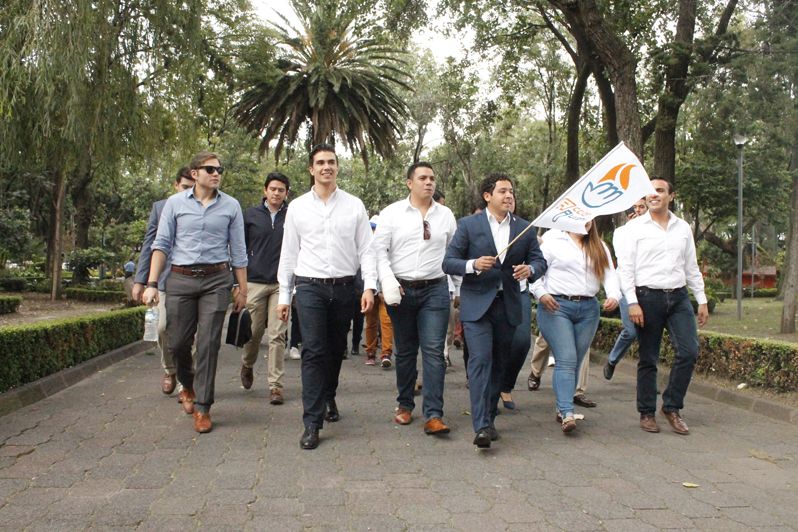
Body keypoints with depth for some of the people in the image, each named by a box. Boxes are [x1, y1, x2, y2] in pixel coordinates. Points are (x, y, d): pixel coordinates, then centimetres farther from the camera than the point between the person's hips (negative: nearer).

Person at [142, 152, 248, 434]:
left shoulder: (231, 206, 8)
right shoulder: (175, 203, 7)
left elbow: (238, 251, 9)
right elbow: (161, 244, 6)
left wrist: (242, 289, 7)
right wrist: (152, 283, -2)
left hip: (216, 280, 0)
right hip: (181, 279, 1)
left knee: (209, 343, -3)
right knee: (178, 342, 4)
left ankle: (202, 407, 7)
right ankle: (187, 385, 34)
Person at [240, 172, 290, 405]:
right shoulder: (251, 215, 7)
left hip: (281, 283, -1)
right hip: (255, 281, 1)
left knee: (277, 335, -3)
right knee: (253, 331, 8)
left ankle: (276, 385, 4)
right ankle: (247, 366, 38)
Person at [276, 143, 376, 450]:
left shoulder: (354, 206, 6)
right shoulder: (297, 207, 7)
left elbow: (366, 249, 4)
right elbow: (288, 253, 9)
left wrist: (369, 286, -7)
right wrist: (284, 296, 7)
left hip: (344, 287, 1)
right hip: (310, 286, -1)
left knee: (336, 350, 13)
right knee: (314, 351, -8)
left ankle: (329, 397, 39)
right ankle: (312, 423, -4)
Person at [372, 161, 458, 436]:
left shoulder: (446, 215, 9)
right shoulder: (392, 213, 3)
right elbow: (379, 249, -3)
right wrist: (388, 282, -15)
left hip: (435, 290, 1)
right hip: (401, 290, 0)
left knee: (434, 351, -6)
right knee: (405, 351, 10)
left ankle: (433, 415, -4)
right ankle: (405, 405, 27)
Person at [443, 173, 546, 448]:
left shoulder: (525, 228, 10)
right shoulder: (468, 225, 0)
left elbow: (540, 262, 11)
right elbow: (448, 262, -2)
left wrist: (529, 269, -13)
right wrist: (473, 265, -21)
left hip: (508, 305, 4)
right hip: (477, 303, -4)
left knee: (498, 363, 11)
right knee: (480, 360, -14)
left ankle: (489, 419, 24)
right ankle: (481, 426, -15)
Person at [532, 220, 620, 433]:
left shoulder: (599, 247, 18)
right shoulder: (553, 239, 3)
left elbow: (610, 274, 9)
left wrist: (613, 295, -10)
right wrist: (541, 294, -17)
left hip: (588, 309, 5)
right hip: (556, 306, -5)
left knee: (576, 362, 6)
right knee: (566, 359, -14)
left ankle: (562, 407, 17)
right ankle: (567, 412, -17)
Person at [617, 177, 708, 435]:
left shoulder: (683, 227, 12)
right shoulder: (635, 227, 1)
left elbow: (691, 267, 17)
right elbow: (625, 267, -3)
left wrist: (702, 300, 13)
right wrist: (632, 302, -11)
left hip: (679, 297, 3)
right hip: (648, 297, -3)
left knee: (689, 351, -7)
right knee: (648, 359, 2)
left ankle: (672, 407, 10)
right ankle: (647, 413, 16)